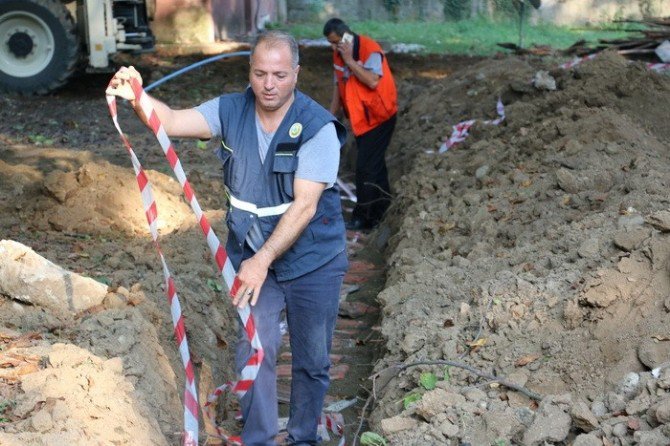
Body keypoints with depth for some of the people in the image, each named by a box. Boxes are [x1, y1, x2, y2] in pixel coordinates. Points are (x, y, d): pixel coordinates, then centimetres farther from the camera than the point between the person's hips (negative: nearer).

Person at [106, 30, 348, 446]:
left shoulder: (318, 127, -20)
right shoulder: (231, 111, -6)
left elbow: (304, 206, -25)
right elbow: (172, 121, -15)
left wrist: (263, 260, -30)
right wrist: (136, 97, -35)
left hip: (313, 259, -3)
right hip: (252, 255, 3)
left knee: (312, 361, 11)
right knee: (254, 353, 4)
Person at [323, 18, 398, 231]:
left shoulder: (369, 49, -21)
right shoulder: (338, 54, 4)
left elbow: (373, 81, -34)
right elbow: (339, 85, 13)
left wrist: (350, 60, -28)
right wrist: (331, 117, 12)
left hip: (379, 117, -8)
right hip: (360, 119, 8)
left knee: (365, 166, -9)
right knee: (373, 163, 17)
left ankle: (363, 217, -2)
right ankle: (381, 206, 30)